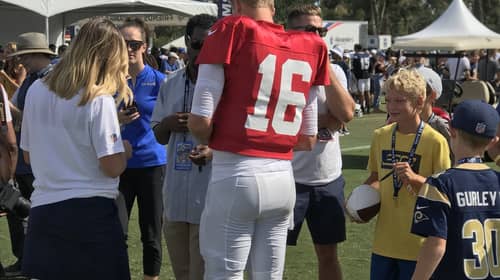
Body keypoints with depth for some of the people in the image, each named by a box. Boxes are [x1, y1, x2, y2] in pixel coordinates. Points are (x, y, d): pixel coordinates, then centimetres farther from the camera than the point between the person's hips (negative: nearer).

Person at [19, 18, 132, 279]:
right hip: (91, 213, -5)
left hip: (43, 211, 5)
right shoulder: (99, 100, -13)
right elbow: (113, 167, -13)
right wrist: (126, 149, 6)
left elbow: (28, 155, 13)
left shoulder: (36, 91, 4)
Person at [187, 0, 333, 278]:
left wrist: (217, 141, 10)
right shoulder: (309, 47, 9)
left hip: (236, 178, -5)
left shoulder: (231, 31, -6)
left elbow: (199, 121, -10)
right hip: (283, 179, 5)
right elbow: (308, 140, 14)